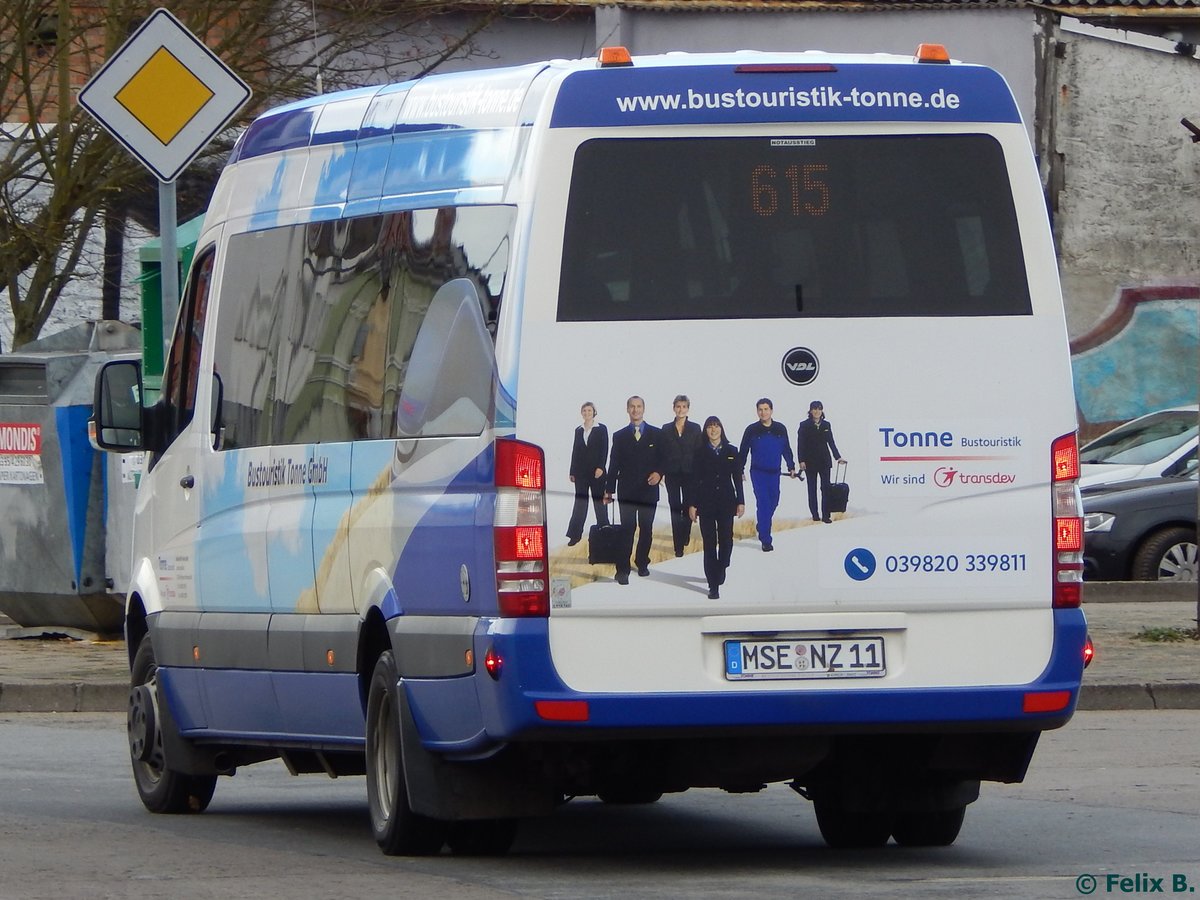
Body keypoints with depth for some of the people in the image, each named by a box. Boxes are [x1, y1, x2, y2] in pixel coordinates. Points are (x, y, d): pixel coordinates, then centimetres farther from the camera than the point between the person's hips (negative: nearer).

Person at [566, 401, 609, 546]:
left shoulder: (601, 429, 0)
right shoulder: (578, 430, 11)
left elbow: (604, 450, -5)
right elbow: (575, 451, 11)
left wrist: (600, 468, -16)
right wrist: (572, 472, 8)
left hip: (596, 470, -3)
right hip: (581, 472, 3)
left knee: (599, 502, 1)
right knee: (580, 503, 3)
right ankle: (575, 535, 2)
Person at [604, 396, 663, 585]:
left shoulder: (656, 434, 7)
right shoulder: (619, 436, 9)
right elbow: (614, 464, 8)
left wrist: (659, 473, -13)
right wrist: (609, 490, 4)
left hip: (649, 489, 1)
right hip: (627, 491, -1)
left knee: (646, 529, 7)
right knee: (627, 529, -7)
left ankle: (642, 563, 20)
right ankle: (623, 570, -8)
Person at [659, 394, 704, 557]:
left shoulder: (695, 429, 3)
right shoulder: (666, 429, 6)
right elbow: (661, 452, 5)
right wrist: (660, 472, -3)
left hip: (690, 474, 0)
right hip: (672, 475, 0)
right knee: (675, 508, -2)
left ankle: (685, 534, 30)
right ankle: (679, 545, -1)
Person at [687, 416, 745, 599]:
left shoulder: (731, 451, 5)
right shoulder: (700, 452, 1)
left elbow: (737, 478, 7)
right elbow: (694, 480, 0)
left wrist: (741, 502, 3)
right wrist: (692, 504, -5)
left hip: (726, 502, 1)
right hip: (706, 502, -1)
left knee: (726, 541, 1)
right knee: (709, 543, -2)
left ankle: (720, 570, 29)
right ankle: (713, 585, 0)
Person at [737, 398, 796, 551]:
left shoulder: (780, 429, 3)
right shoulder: (752, 430, -5)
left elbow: (786, 450, 14)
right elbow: (743, 452, 2)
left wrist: (791, 467, 13)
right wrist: (739, 471, 1)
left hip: (774, 472, 4)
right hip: (758, 472, -4)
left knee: (773, 502, 10)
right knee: (763, 503, -11)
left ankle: (762, 528, 34)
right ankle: (765, 540, -12)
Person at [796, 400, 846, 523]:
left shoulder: (826, 425, 6)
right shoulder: (804, 425, -2)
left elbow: (831, 442, 11)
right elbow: (800, 444, -3)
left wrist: (838, 457, 4)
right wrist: (801, 461, -11)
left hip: (824, 461, 2)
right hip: (810, 461, -2)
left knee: (826, 488, -5)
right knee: (812, 489, 6)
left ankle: (826, 516, -6)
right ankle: (815, 515, 13)